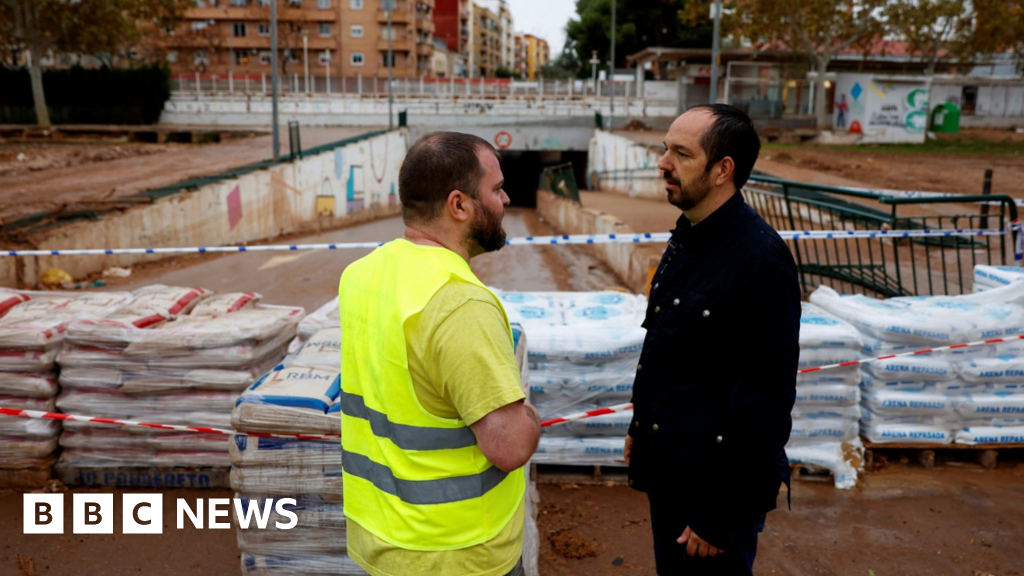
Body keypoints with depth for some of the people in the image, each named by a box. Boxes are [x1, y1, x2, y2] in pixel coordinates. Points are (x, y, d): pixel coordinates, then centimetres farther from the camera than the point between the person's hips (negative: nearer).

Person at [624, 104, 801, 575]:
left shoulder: (761, 258, -23)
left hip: (715, 481, -8)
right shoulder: (687, 237, 4)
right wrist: (640, 427, 17)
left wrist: (721, 515, -19)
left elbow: (768, 399, -23)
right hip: (666, 469, 8)